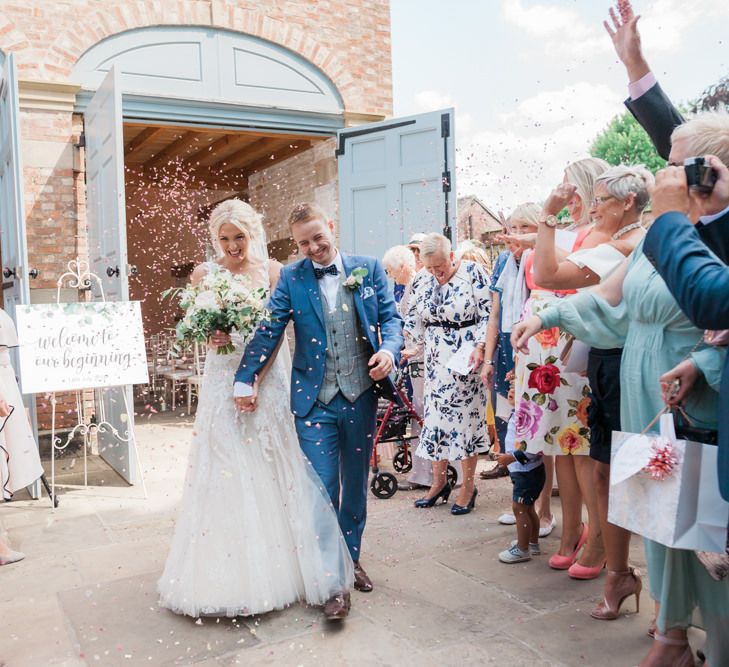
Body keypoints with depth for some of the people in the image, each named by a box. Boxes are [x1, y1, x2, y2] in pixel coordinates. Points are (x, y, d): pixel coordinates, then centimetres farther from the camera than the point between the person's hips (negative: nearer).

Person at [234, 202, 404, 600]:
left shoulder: (369, 268, 4)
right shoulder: (291, 277, 1)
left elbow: (390, 317, 4)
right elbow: (268, 330, -5)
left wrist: (389, 350, -17)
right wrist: (245, 379, -13)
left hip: (361, 394, 2)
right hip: (314, 399, -2)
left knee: (355, 483, 15)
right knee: (322, 487, -3)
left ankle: (351, 558, 34)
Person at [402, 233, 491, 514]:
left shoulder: (473, 272, -8)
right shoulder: (426, 281, 7)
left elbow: (488, 314, -11)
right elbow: (415, 318, 17)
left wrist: (480, 347, -20)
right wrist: (416, 347, 10)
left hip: (465, 359, -5)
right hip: (436, 360, 5)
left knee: (466, 417, 1)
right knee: (435, 415, 8)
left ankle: (468, 486, 15)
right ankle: (439, 482, 23)